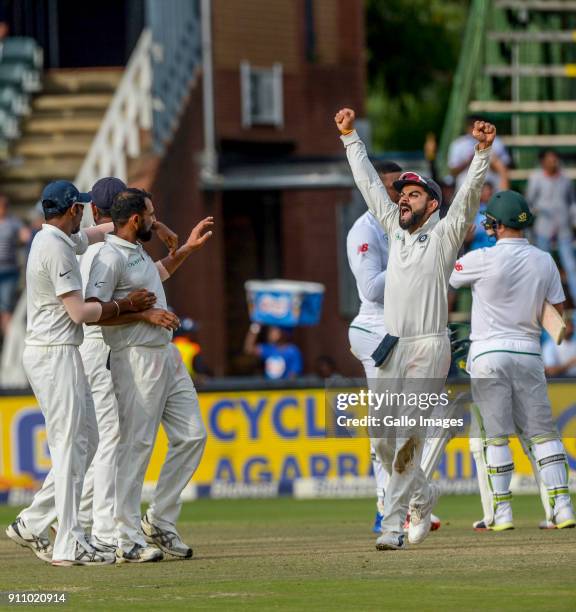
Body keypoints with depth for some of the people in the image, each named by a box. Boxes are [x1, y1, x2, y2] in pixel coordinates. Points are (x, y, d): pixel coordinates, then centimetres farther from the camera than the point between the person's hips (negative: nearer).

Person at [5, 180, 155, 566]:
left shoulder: (54, 239, 14)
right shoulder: (56, 248, -16)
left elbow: (96, 233, 34)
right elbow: (80, 312, -19)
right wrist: (125, 305, -8)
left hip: (62, 356, 10)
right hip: (55, 355, -10)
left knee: (86, 441, 13)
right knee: (71, 446, -9)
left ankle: (32, 524, 15)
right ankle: (70, 546, -9)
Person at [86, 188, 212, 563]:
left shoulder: (139, 252, 17)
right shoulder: (110, 259, -14)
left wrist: (189, 248, 33)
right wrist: (144, 314, -21)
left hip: (168, 356, 10)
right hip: (136, 359, -10)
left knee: (192, 436, 7)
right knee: (137, 445, -8)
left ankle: (160, 521, 14)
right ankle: (129, 539, -5)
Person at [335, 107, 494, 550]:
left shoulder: (445, 234, 1)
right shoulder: (396, 230, 16)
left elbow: (470, 193, -12)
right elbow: (370, 184, 22)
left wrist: (483, 151, -26)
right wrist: (350, 136, 23)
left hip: (429, 348, -6)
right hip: (392, 349, 6)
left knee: (408, 440, -12)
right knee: (383, 440, 6)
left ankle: (393, 526, -12)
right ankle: (424, 497, 29)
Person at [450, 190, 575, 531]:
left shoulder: (483, 260, -10)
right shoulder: (544, 261, 2)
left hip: (489, 353, -3)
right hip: (529, 351, 3)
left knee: (496, 436, 2)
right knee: (543, 432, 6)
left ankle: (502, 512, 1)